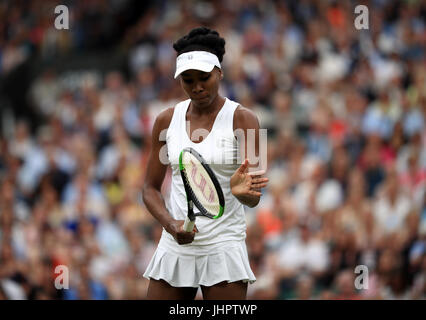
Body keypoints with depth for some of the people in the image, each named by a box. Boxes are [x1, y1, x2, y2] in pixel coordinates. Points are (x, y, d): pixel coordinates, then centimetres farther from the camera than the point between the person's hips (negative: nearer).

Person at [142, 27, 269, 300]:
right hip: (175, 249, 4)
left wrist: (242, 191, -33)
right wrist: (171, 224, -10)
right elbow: (151, 188, 9)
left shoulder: (242, 119, -4)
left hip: (224, 246, -3)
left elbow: (253, 199, -9)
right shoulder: (167, 121, 6)